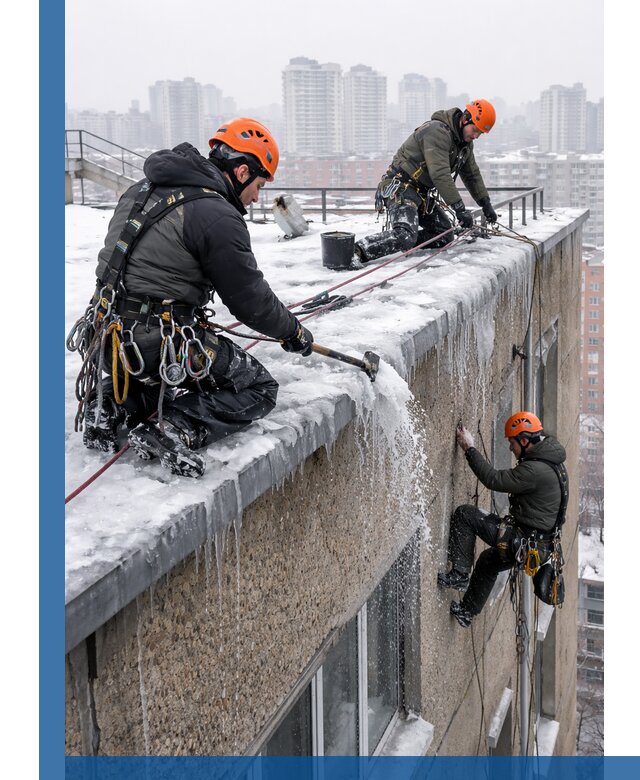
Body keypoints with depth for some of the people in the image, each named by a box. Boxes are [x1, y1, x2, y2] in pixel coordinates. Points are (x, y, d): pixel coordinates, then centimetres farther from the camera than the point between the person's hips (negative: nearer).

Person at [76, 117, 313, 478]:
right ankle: (176, 429, -14)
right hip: (161, 343, -8)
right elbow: (252, 300, -9)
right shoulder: (219, 217, -15)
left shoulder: (141, 191, 11)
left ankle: (114, 403, 10)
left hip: (110, 336, 8)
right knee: (259, 387, 7)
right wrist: (295, 332, 9)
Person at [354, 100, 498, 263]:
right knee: (405, 236, -30)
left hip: (422, 193, 10)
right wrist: (460, 208, -32)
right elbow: (440, 174, -30)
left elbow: (472, 174, 22)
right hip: (401, 188, -10)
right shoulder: (437, 132, -21)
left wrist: (486, 204, 17)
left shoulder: (465, 142, 10)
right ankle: (356, 252, -35)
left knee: (445, 236, 5)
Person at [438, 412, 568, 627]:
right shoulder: (552, 462, 7)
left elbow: (494, 479, -21)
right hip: (540, 543, 10)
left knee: (465, 514, -9)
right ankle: (467, 611, 47)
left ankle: (459, 575, -4)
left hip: (523, 542, -10)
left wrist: (469, 449, -13)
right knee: (489, 561, 33)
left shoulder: (535, 470, -25)